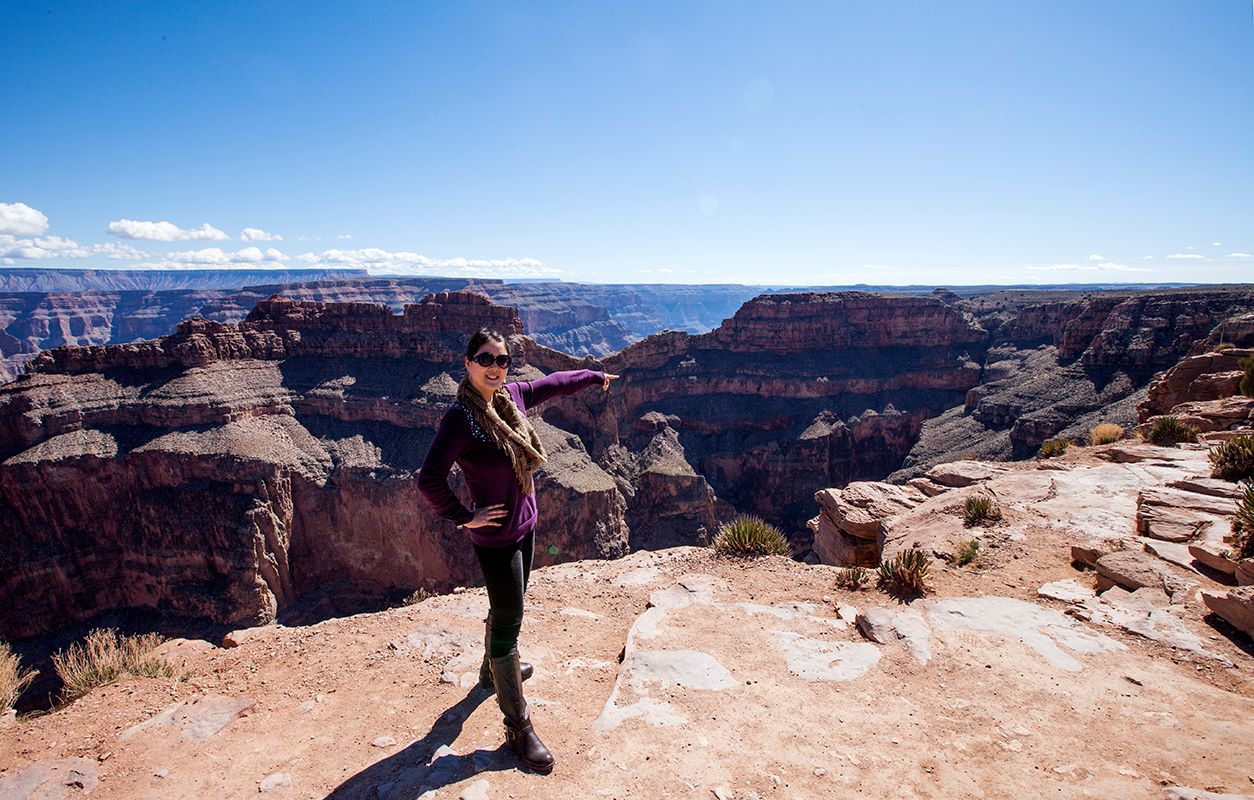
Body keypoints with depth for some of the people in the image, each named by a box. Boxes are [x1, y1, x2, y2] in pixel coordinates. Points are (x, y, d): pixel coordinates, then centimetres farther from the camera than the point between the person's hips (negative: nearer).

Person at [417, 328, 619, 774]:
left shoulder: (512, 395, -2)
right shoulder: (461, 417, -24)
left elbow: (553, 384, 16)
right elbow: (429, 480, -29)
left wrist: (596, 377, 30)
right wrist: (464, 518, -19)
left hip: (525, 528, 8)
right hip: (496, 538, -8)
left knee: (505, 609, 27)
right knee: (508, 623, 2)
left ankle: (493, 669, 53)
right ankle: (518, 728, 17)